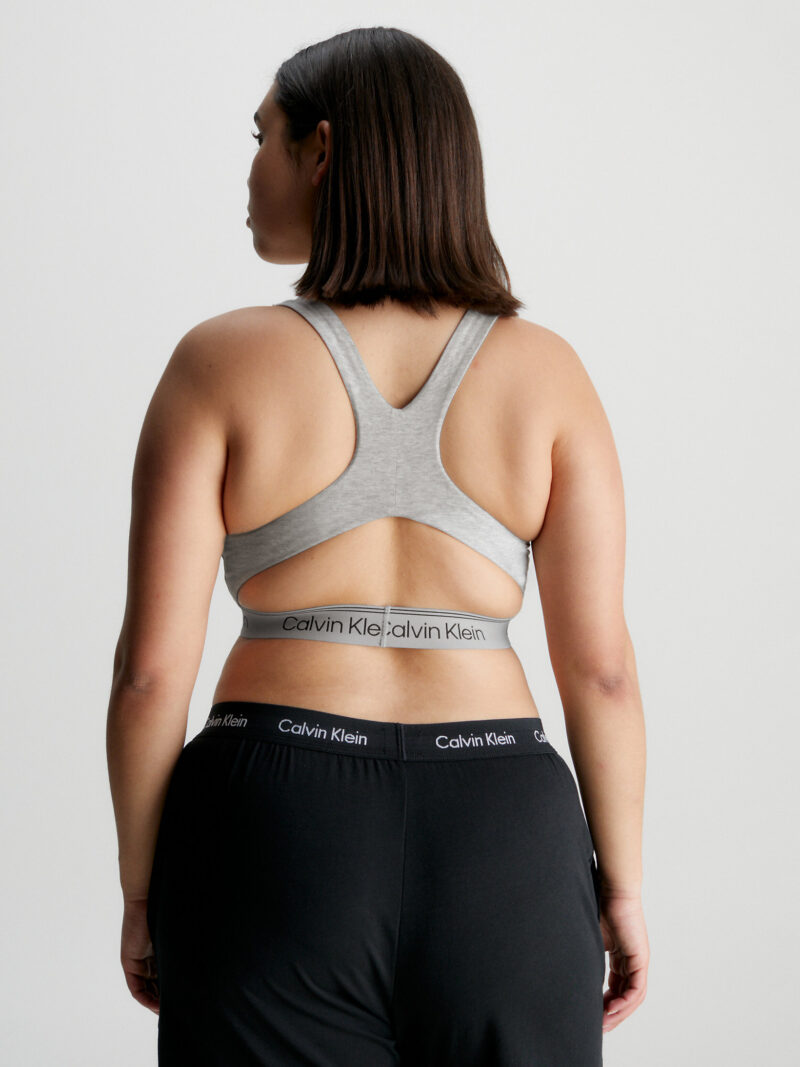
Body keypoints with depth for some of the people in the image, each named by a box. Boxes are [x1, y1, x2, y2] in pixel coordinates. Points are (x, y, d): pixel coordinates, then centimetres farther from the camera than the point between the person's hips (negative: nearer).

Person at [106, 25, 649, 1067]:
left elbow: (152, 665, -6)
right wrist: (622, 882, 8)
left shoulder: (222, 364, -5)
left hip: (275, 841, -1)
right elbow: (600, 660, -2)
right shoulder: (545, 372, 0)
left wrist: (141, 891, 5)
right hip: (500, 845, 1)